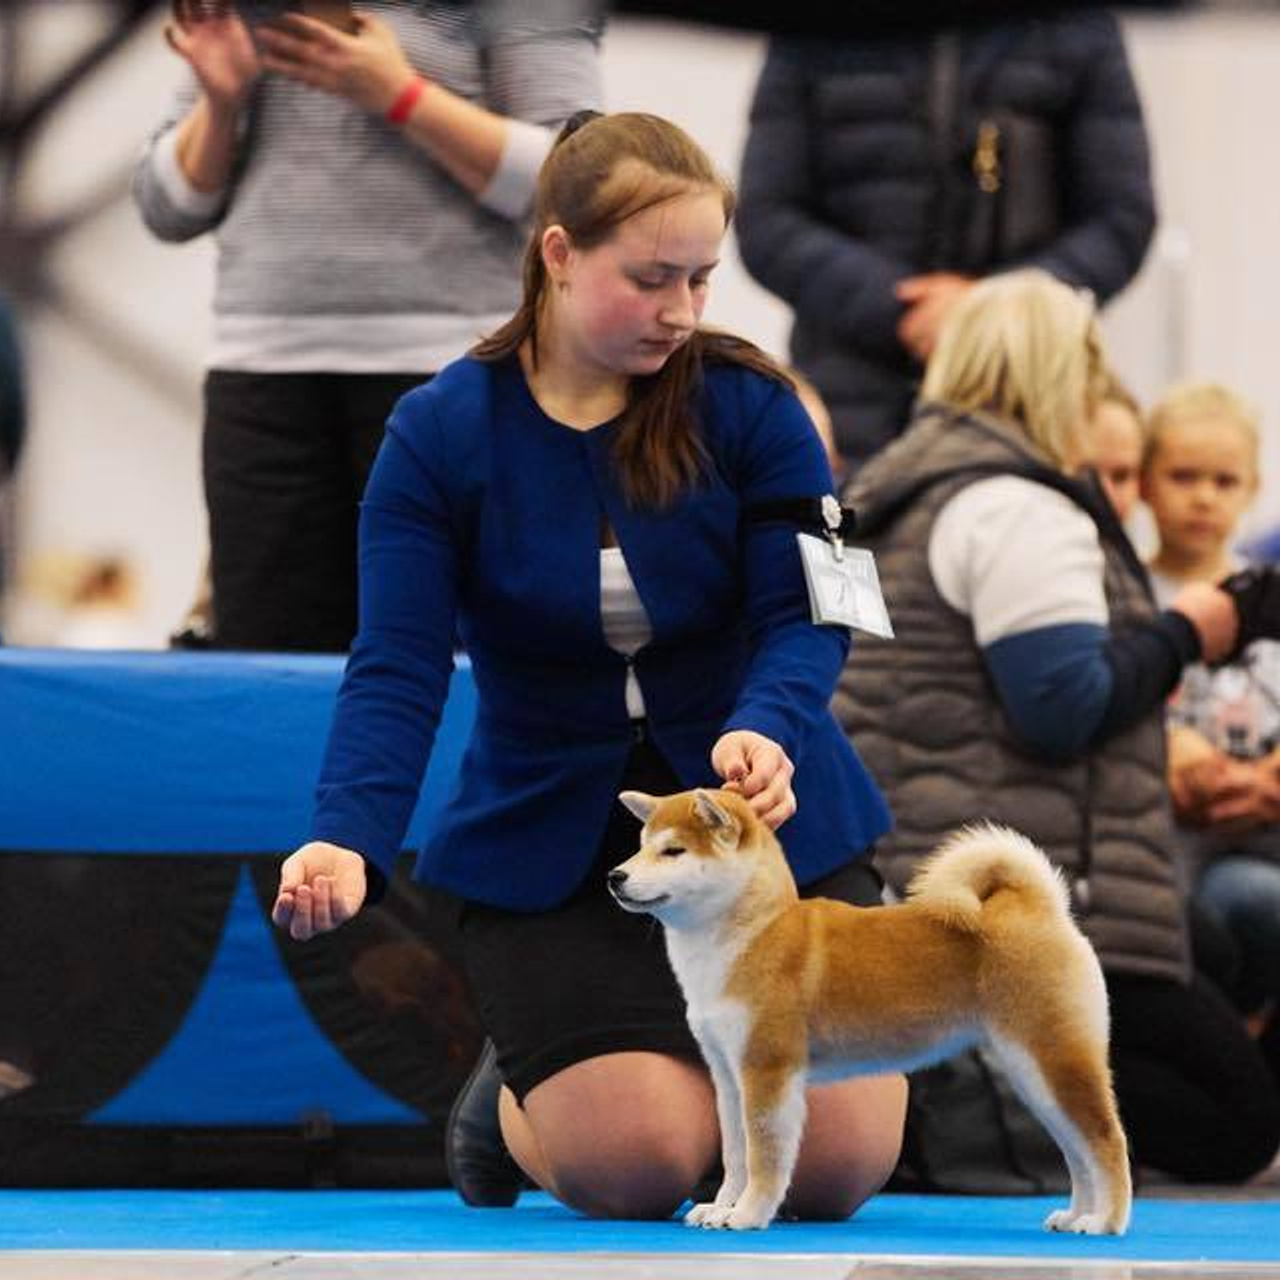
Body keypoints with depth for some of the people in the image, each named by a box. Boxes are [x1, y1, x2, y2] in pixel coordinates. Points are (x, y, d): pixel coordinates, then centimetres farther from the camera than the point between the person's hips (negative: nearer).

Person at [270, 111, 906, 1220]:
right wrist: (349, 839, -31)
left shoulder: (748, 404, -7)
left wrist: (768, 733, -35)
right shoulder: (439, 434, -8)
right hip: (551, 833, -1)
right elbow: (398, 669, -14)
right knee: (637, 1165, -19)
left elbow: (804, 616, -12)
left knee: (837, 1162, -10)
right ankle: (515, 1094, 18)